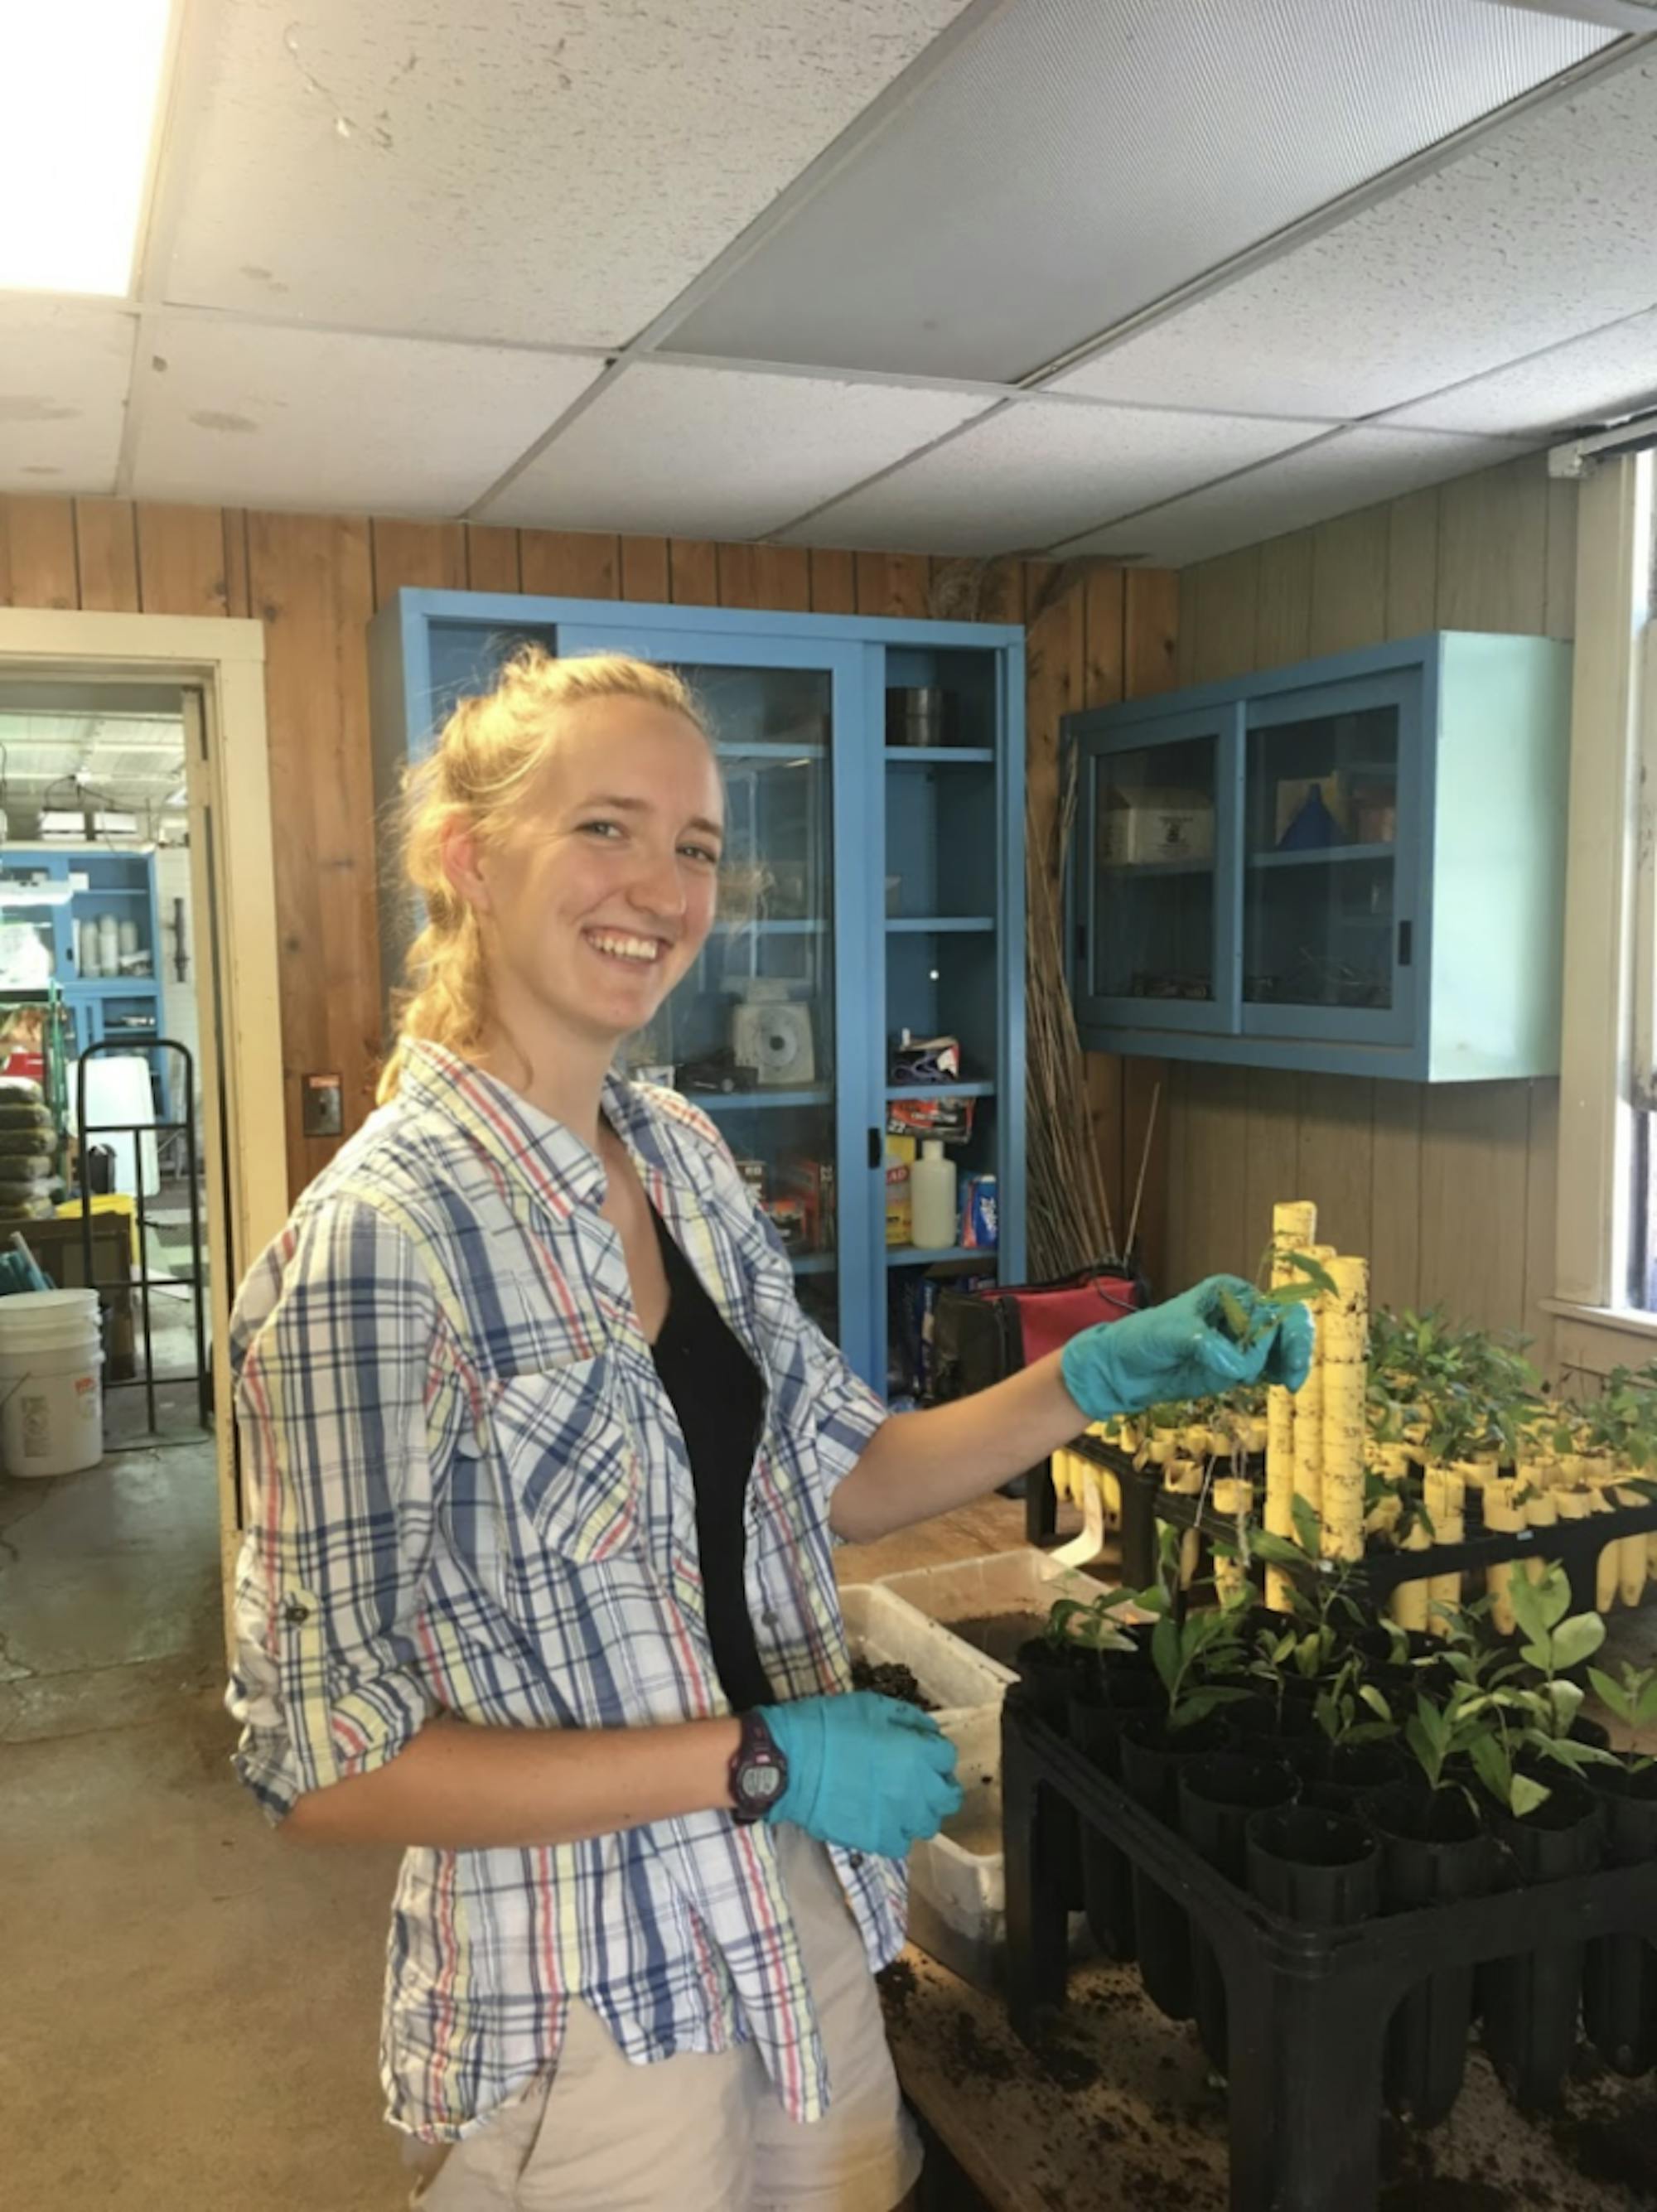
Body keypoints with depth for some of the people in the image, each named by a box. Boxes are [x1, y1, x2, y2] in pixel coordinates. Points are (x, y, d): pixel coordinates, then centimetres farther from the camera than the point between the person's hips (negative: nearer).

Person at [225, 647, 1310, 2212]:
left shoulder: (683, 1153, -1)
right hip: (582, 2009, -6)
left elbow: (839, 1478, 6)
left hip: (797, 1914, 7)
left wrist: (1101, 1376, -6)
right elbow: (324, 1759, -21)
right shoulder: (381, 1237, -24)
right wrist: (753, 1760, -22)